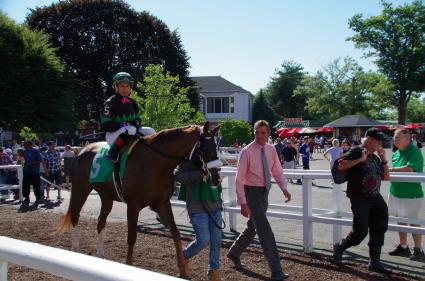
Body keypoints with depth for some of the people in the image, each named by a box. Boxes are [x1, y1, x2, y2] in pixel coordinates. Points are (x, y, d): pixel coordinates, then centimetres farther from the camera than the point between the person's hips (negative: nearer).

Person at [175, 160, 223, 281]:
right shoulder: (188, 163, -6)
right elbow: (178, 175, -23)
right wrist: (200, 174, -28)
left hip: (215, 206, 6)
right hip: (197, 208, -6)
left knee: (216, 240, 5)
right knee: (203, 240, -9)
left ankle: (214, 271, 18)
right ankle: (184, 256, 21)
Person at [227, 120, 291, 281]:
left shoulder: (271, 150, 2)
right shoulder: (247, 152, -15)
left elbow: (278, 172, 7)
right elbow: (239, 178, -15)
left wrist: (284, 188, -12)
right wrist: (243, 203, -19)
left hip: (264, 192, 7)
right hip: (251, 192, -7)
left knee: (252, 228, 20)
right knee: (265, 231, -9)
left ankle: (234, 253, 43)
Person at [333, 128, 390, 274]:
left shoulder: (375, 157, 16)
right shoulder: (356, 151, -7)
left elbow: (386, 177, 17)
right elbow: (341, 166, -20)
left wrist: (384, 160, 5)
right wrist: (361, 159, -21)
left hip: (375, 198, 8)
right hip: (359, 198, -8)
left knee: (379, 229, 6)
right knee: (361, 231, -6)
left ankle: (374, 262, 17)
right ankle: (339, 247, 19)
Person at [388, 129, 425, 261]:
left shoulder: (414, 151, -14)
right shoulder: (396, 153, 10)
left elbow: (409, 169, -27)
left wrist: (390, 169, -19)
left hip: (411, 195, -8)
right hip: (396, 193, 8)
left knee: (414, 223, 0)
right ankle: (403, 247, 27)